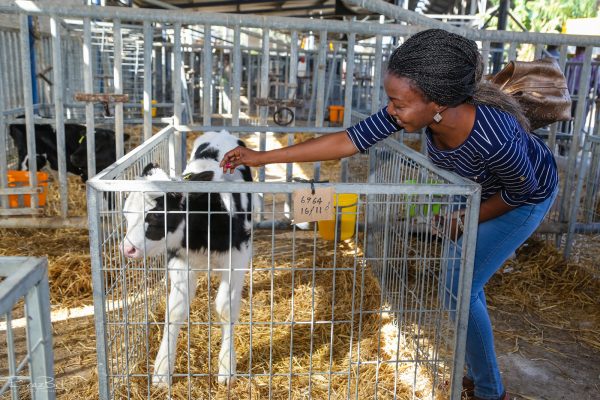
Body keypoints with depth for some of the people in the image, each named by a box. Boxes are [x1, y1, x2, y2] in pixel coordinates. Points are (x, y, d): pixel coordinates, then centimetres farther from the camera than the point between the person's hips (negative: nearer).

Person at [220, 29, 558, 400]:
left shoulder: (496, 139, -44)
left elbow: (521, 191, -24)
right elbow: (349, 140, -25)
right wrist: (264, 157, -25)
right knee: (459, 278, 13)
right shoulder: (419, 107, -28)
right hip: (482, 187, 6)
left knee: (460, 290, -8)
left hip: (525, 197, -6)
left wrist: (465, 221, -12)